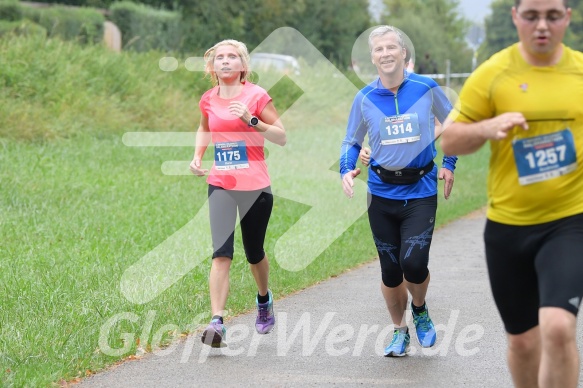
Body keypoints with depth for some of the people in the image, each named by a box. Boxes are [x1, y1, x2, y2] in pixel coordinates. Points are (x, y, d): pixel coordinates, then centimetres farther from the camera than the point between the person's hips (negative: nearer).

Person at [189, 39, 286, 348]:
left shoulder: (256, 96, -5)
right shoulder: (208, 100, 6)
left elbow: (281, 137, -6)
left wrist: (252, 120, -19)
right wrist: (197, 155, 11)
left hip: (255, 186, -2)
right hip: (221, 185, 2)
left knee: (254, 253, 11)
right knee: (221, 253, -13)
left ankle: (264, 300, 42)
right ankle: (217, 322, -18)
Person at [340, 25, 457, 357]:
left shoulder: (427, 89, -5)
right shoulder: (364, 98, -1)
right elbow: (352, 142, 11)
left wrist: (449, 164, 4)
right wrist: (347, 170, -8)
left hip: (421, 190, -2)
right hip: (382, 192, 2)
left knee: (414, 263, -15)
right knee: (390, 269, 7)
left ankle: (420, 309, 18)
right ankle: (400, 331, 26)